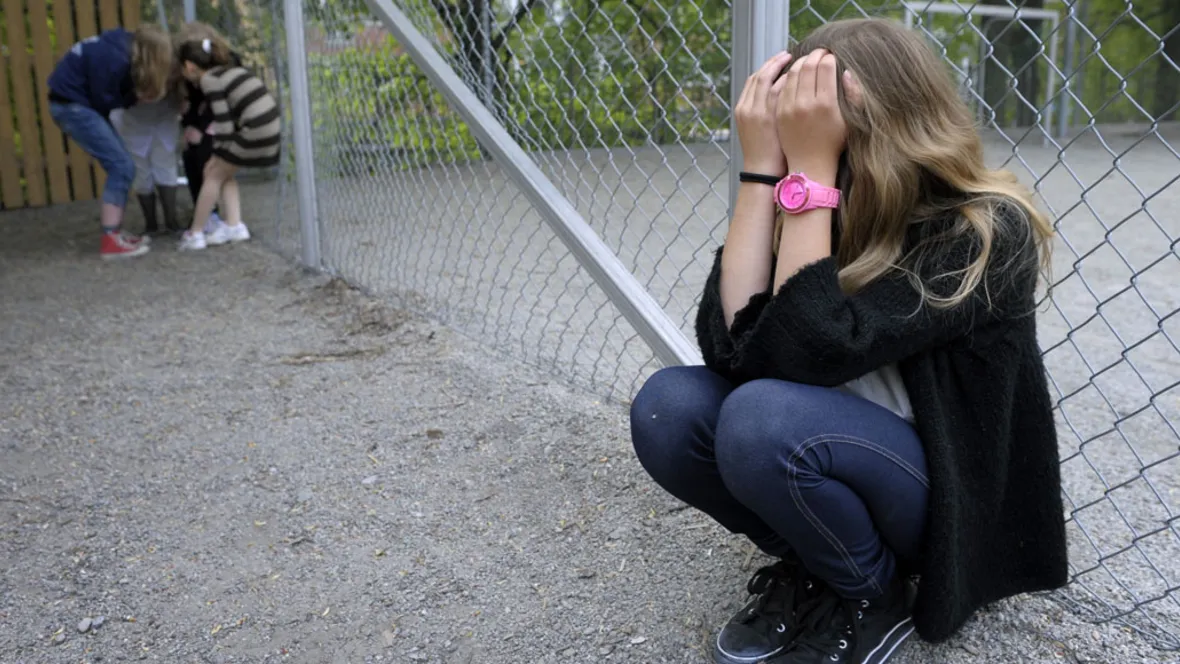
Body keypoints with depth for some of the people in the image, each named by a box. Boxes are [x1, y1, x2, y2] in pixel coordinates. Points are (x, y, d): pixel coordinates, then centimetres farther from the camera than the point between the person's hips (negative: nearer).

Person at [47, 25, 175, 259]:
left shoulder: (124, 47, 1)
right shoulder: (114, 58, -25)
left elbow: (112, 92, 6)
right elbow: (104, 103, -19)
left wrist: (146, 91, -7)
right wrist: (136, 95, -8)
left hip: (77, 102, 9)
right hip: (72, 105, -9)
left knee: (120, 166, 9)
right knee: (122, 166, -11)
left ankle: (115, 233, 14)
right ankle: (110, 240, -10)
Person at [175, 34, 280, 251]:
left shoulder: (209, 80, -4)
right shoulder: (232, 70, 20)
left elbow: (224, 125, -10)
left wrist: (218, 150, 5)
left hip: (256, 134, -8)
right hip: (273, 130, 8)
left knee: (214, 173, 10)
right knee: (222, 171, 21)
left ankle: (195, 234, 16)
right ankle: (234, 226, 16)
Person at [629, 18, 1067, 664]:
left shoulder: (985, 231, -20)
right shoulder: (827, 211, -4)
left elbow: (813, 352, -32)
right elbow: (728, 346, -19)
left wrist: (808, 169, -29)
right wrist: (763, 167, -22)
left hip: (946, 497, -5)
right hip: (839, 465, 6)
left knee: (763, 418, -32)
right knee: (667, 405, -17)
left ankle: (876, 596, -3)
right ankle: (809, 563, 4)